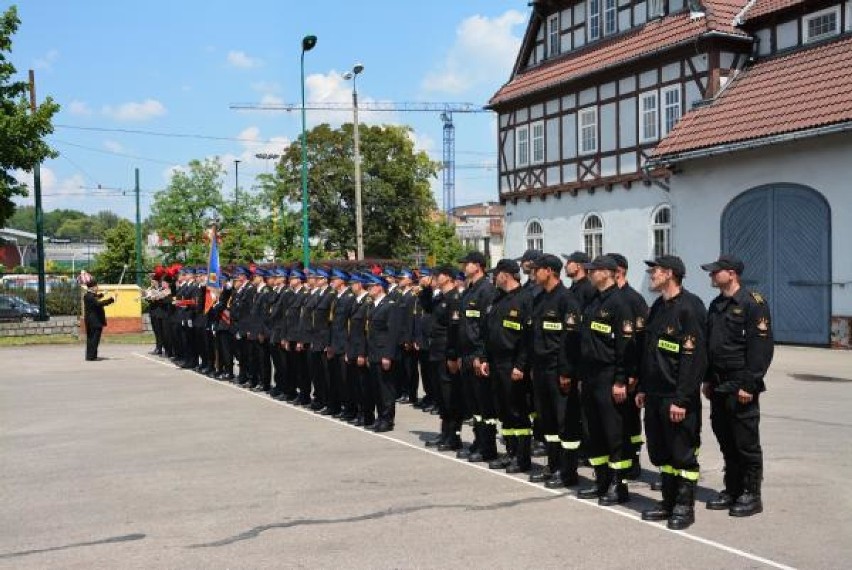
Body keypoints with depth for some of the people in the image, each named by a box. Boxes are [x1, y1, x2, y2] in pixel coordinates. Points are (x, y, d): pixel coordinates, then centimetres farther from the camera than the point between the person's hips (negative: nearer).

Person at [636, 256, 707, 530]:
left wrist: (681, 399, -21)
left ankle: (685, 507, 15)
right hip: (655, 394, 9)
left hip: (677, 397, -9)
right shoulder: (658, 307, 12)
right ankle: (669, 502, 27)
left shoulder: (689, 307, -15)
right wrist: (642, 389, 15)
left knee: (683, 453, 4)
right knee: (661, 453, 15)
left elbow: (694, 358, -19)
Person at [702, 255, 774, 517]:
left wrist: (749, 385, -18)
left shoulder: (753, 303, -11)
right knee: (726, 441, 14)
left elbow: (761, 347, -16)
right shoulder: (716, 306, 14)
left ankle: (751, 496, 11)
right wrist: (708, 380, 15)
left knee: (746, 443, 1)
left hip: (740, 387, -8)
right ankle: (732, 490, 25)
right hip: (719, 386, 8)